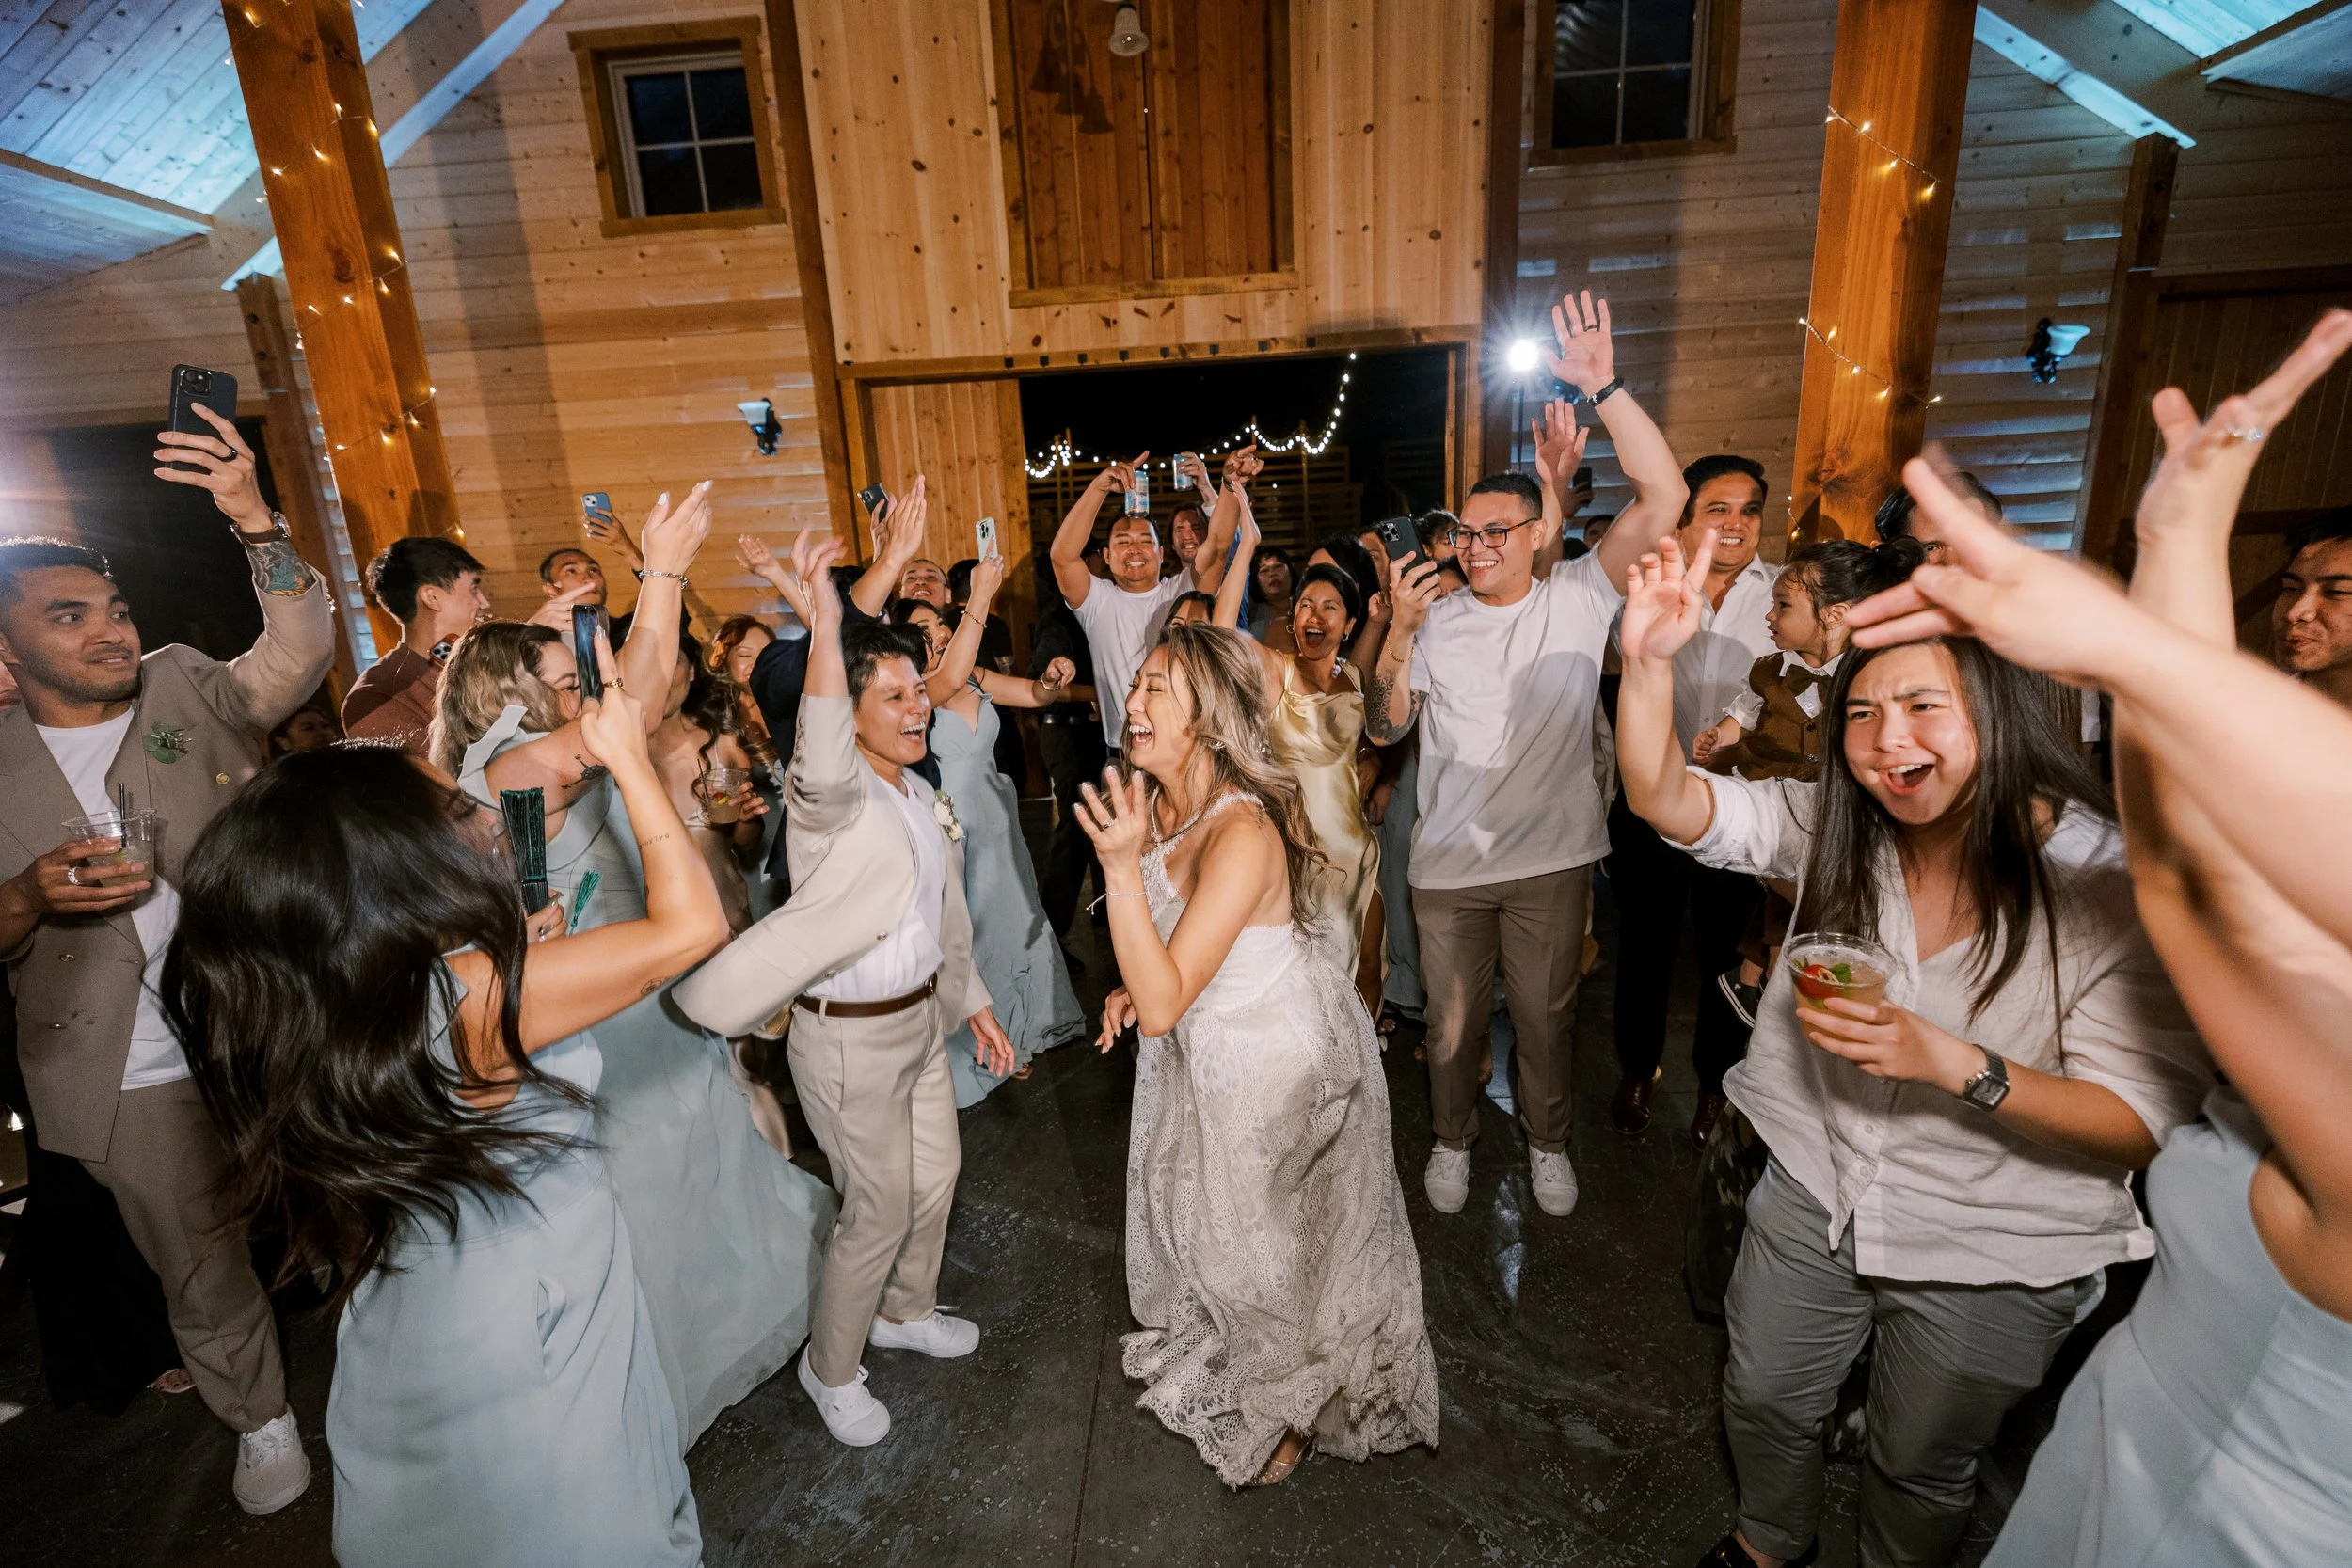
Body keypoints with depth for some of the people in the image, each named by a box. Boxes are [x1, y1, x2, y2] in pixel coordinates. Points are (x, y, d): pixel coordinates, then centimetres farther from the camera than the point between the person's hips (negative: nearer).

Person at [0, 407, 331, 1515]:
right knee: (202, 1270, 18)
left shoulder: (189, 689, -2)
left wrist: (256, 524, -32)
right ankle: (261, 1421, 42)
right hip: (137, 1082, 1)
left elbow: (298, 653, -19)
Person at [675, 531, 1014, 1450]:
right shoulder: (833, 796, -20)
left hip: (921, 1018, 8)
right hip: (850, 1038, -8)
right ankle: (831, 1369, 34)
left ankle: (906, 1311, 50)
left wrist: (975, 1006, 15)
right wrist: (825, 634, -59)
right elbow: (822, 765, -48)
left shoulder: (920, 795, 5)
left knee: (936, 1177, 22)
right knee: (880, 1211, 7)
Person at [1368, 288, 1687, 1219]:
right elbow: (1383, 729, -4)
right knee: (1452, 1020, 16)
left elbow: (1662, 498, -16)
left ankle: (1547, 1139, 42)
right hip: (1447, 862, 1)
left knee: (1546, 1015, 17)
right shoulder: (1438, 620, 2)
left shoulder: (1579, 598, -4)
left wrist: (1603, 387, -22)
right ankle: (1452, 1139, 39)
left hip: (1551, 859, -1)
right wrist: (1398, 632, -18)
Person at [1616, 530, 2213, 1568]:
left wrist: (1955, 1063, -37)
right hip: (1818, 1197, 4)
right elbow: (1664, 800, -20)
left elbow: (2146, 1123, -20)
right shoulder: (1836, 830, -10)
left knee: (1919, 1466, 23)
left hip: (1994, 1257, -3)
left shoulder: (2112, 886, -22)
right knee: (1761, 1403, 24)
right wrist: (1649, 659, -35)